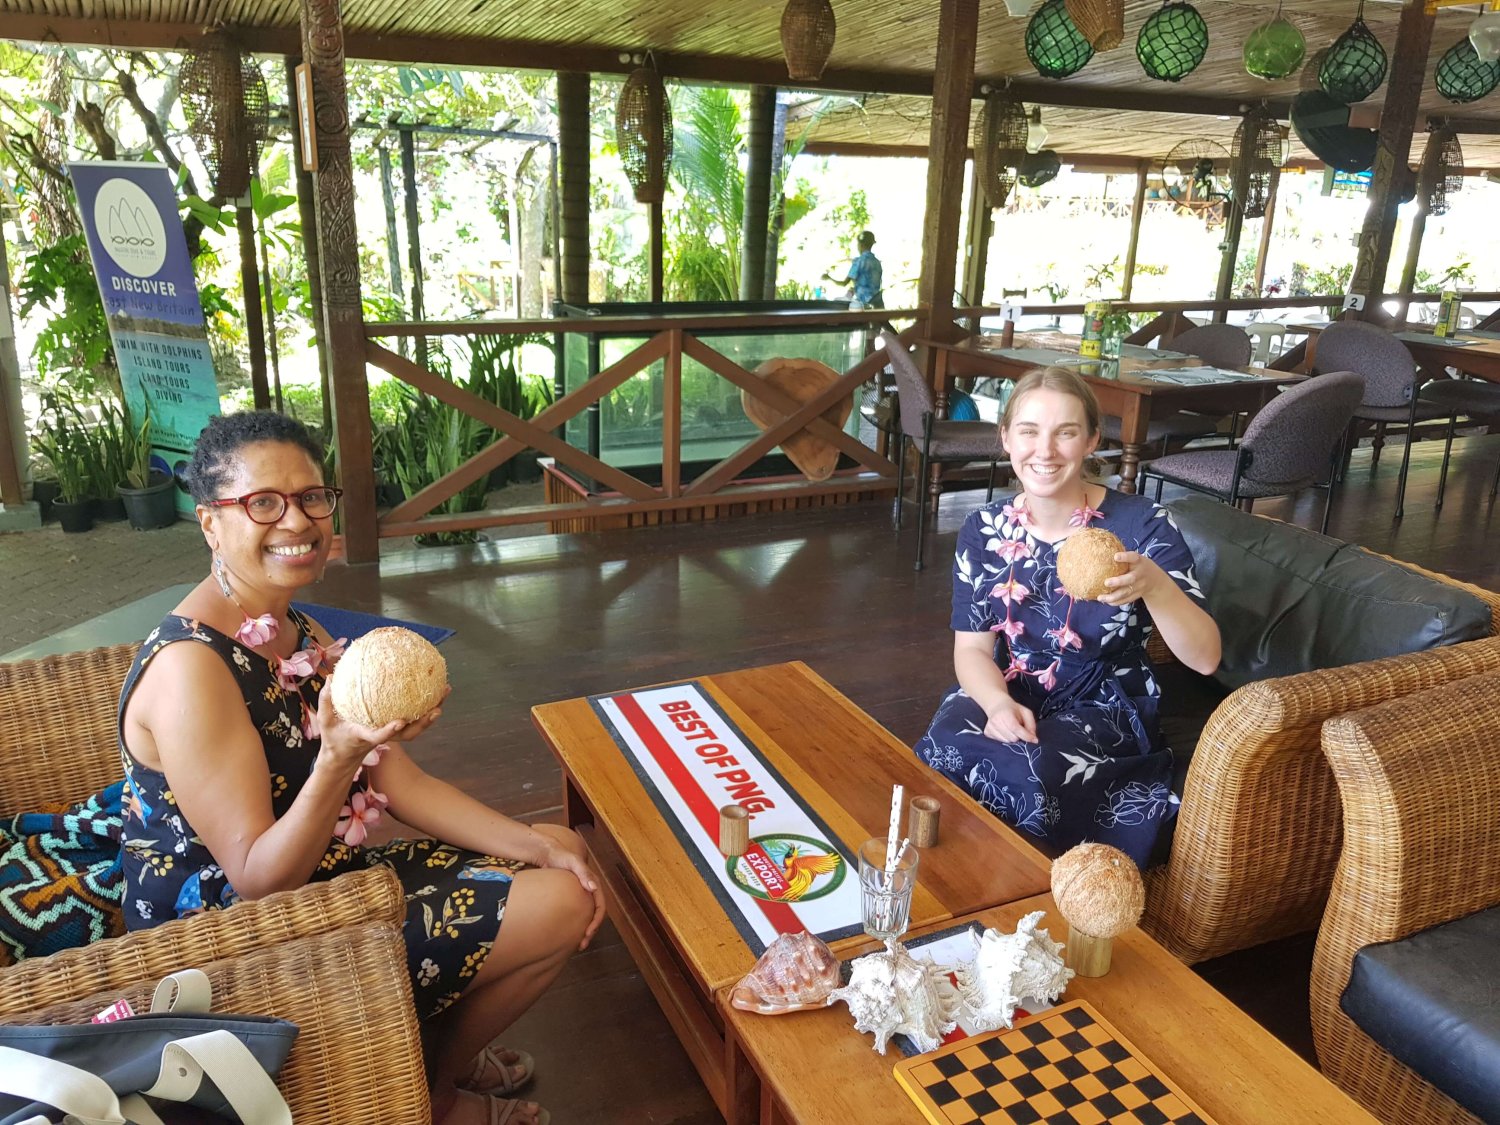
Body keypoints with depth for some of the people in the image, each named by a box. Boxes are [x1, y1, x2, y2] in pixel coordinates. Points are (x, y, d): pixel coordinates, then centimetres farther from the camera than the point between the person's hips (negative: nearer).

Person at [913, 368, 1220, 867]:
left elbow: (1205, 658, -17)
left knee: (1026, 771, -32)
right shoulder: (983, 530, -1)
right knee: (942, 754, -28)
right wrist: (998, 703, -23)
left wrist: (1154, 584, -36)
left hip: (1105, 707, -2)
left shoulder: (1141, 524, -12)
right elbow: (972, 646, 0)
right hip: (1006, 692, 3)